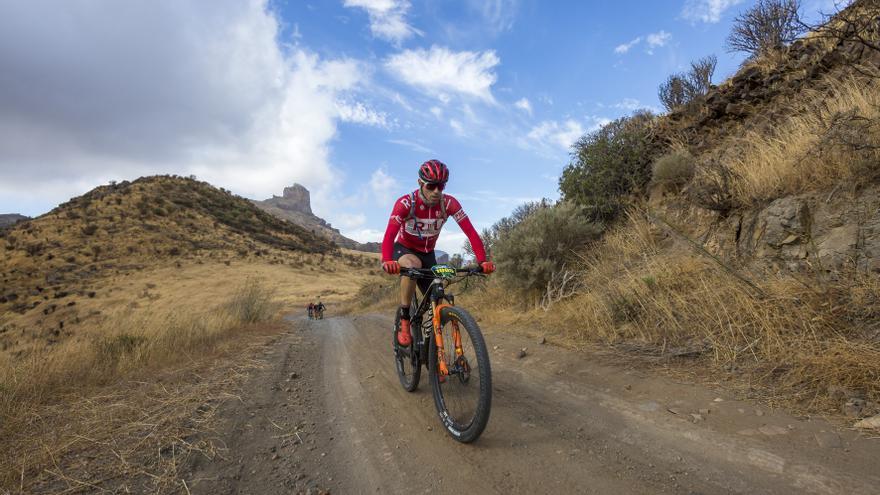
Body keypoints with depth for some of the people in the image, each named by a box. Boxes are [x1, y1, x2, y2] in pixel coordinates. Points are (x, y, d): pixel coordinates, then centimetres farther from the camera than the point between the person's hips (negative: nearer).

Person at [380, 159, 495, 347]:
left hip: (427, 254, 3)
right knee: (412, 265, -39)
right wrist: (387, 261, -56)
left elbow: (471, 232, -25)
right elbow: (389, 235, -37)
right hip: (404, 249, -3)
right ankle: (404, 320, -23)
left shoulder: (449, 203, -20)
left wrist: (482, 261, -39)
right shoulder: (405, 203, -27)